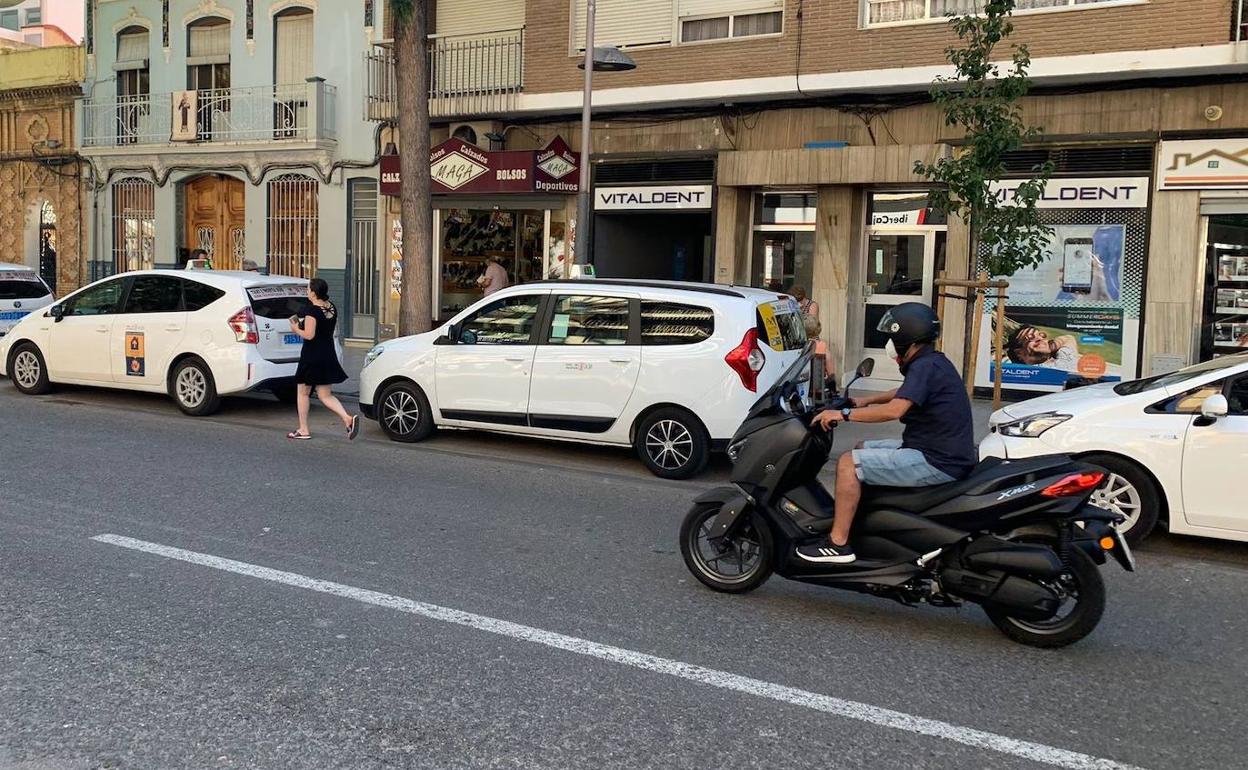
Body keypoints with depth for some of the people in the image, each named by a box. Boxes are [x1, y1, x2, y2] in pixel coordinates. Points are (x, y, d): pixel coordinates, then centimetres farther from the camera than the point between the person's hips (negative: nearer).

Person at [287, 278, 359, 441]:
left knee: (302, 392, 10)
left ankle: (303, 430, 16)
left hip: (312, 357, -7)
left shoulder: (313, 311, -17)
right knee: (325, 395, 10)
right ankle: (348, 419, -12)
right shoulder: (331, 308, 7)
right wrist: (303, 324, 16)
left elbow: (309, 335, -22)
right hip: (328, 356, 7)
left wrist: (296, 329, -3)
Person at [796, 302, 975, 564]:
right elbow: (905, 393, 34)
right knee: (862, 450, 21)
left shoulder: (925, 366, -19)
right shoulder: (932, 362, 13)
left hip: (937, 462, -11)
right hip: (938, 451, 11)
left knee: (849, 464, -14)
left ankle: (838, 544, -10)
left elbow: (894, 409, -31)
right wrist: (866, 401, 28)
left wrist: (844, 414, -23)